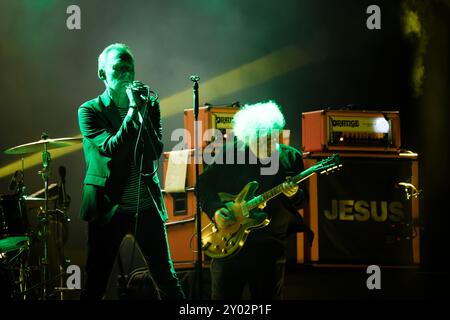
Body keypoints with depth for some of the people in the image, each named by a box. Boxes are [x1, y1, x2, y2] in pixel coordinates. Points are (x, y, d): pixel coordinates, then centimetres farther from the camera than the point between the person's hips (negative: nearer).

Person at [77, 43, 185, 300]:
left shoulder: (150, 106, 6)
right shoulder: (89, 111, -3)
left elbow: (156, 151, -5)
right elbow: (111, 149, -17)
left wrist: (142, 111, -15)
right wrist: (133, 110, -19)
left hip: (147, 207, 2)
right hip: (108, 209, -2)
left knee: (168, 282, 6)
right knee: (95, 286, 3)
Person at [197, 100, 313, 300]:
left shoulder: (290, 157, 2)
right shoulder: (230, 153, -4)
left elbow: (302, 201, 8)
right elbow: (203, 184, 4)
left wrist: (294, 195, -15)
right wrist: (214, 209, -12)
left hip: (271, 247, 2)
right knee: (223, 296, 3)